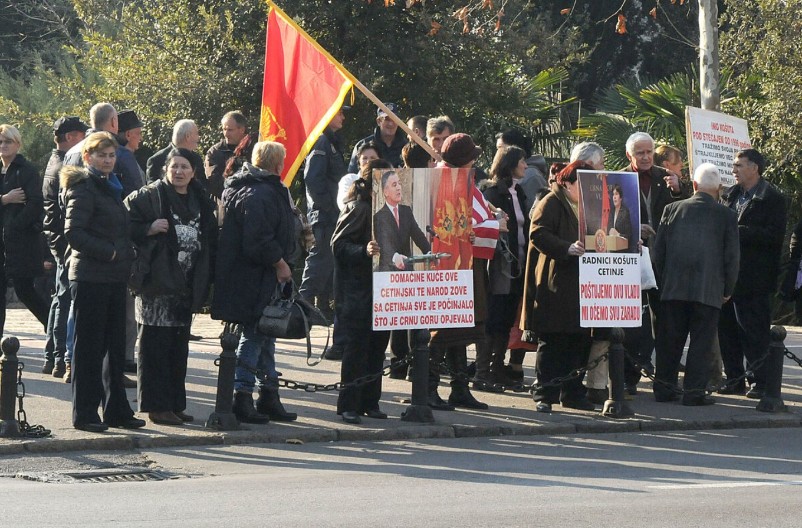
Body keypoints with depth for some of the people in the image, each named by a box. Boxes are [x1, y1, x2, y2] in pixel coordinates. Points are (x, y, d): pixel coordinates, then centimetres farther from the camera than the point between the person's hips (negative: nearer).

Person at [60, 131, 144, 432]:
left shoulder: (112, 187, 17)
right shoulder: (84, 187, -10)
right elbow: (73, 233, -18)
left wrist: (127, 255, 10)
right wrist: (108, 252, -18)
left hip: (115, 278, 9)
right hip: (90, 278, -8)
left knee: (115, 347, 11)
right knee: (89, 348, -3)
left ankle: (116, 410, 18)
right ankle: (84, 415, 2)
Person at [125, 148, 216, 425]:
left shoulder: (200, 201, 15)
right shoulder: (148, 197, -4)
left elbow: (210, 239, 21)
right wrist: (149, 229, -22)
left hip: (186, 285, 7)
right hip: (158, 284, -7)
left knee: (179, 347, 11)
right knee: (155, 345, -5)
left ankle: (175, 404, 18)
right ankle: (156, 405, -2)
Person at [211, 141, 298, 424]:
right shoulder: (261, 195, -19)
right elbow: (259, 241, -26)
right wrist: (280, 263, -14)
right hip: (256, 281, -11)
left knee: (265, 335, 16)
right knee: (254, 335, -6)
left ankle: (269, 396, 23)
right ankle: (242, 397, -2)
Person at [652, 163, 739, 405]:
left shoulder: (672, 210, 4)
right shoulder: (726, 216, -2)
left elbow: (658, 251, 6)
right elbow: (731, 257, -1)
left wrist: (663, 281, 17)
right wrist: (727, 290, 10)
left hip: (673, 288, 2)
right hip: (709, 291, -2)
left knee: (670, 340, 10)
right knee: (702, 341, 2)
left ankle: (664, 387, 15)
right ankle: (694, 391, 0)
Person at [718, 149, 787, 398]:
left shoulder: (772, 198, -6)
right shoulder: (731, 195, 16)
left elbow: (775, 235, -15)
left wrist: (740, 232, -18)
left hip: (753, 277, -7)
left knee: (754, 332, -5)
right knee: (728, 329, 9)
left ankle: (761, 382, 1)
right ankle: (734, 379, 17)